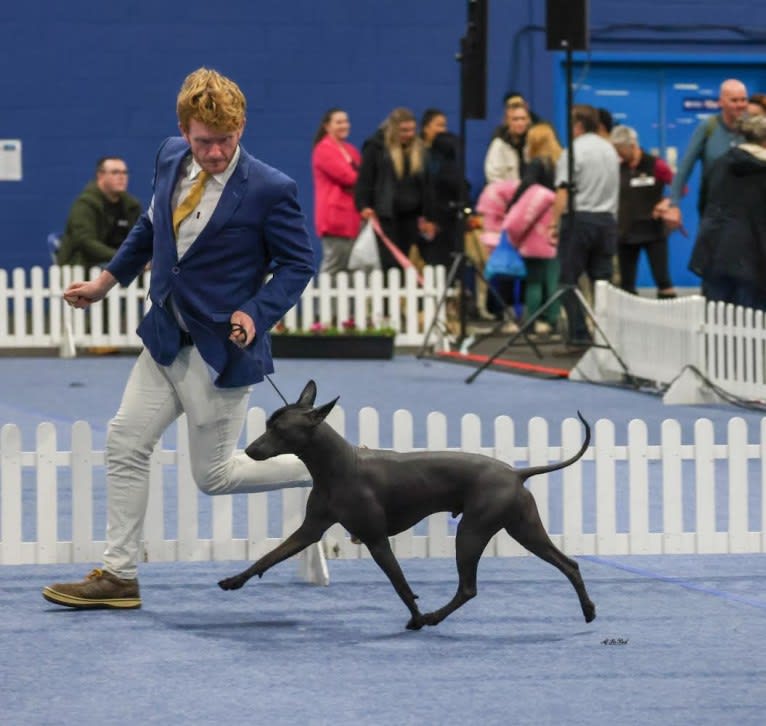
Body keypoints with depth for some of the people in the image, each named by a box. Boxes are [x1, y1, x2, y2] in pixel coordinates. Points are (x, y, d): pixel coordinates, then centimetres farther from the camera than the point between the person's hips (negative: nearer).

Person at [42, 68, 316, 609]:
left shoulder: (269, 189, -18)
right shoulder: (171, 160, 0)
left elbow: (299, 263, -8)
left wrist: (256, 314, -21)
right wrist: (106, 282, 22)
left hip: (221, 349, -7)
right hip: (166, 338, 7)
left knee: (216, 475, 0)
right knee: (125, 442, 5)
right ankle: (119, 576, 13)